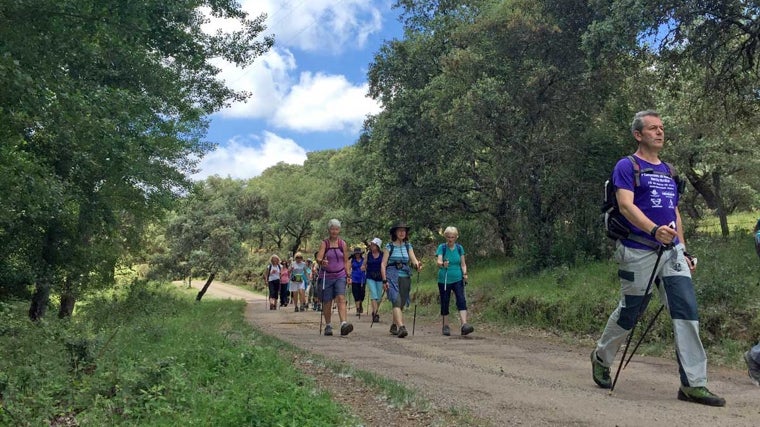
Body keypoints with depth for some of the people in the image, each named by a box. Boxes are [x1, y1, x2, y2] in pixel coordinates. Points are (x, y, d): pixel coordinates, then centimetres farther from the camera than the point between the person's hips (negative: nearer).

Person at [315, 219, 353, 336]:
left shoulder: (343, 244, 7)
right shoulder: (324, 243, 0)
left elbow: (346, 261, 12)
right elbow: (318, 258, -13)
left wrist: (348, 275, 4)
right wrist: (322, 262, -35)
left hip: (340, 276, 1)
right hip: (327, 276, -1)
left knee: (341, 299, -15)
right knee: (327, 302, 6)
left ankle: (343, 324, -26)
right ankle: (328, 326, 20)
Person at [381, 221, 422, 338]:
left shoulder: (408, 246, 11)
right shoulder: (389, 246, 1)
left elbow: (413, 259, -2)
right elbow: (383, 264, -1)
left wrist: (417, 265, -25)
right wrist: (384, 280, -10)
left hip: (405, 277, 4)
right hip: (392, 276, -4)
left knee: (402, 304, 10)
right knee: (397, 301, -19)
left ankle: (394, 326, 29)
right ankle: (401, 327, -27)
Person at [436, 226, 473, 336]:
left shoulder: (459, 248, 6)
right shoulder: (442, 247, -3)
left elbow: (463, 263, 9)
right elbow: (439, 262, -16)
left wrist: (465, 273, -9)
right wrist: (442, 264, -39)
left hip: (457, 279, 2)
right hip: (444, 280, -1)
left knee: (461, 300, -15)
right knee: (445, 303, 5)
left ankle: (464, 325, -25)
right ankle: (445, 326, 17)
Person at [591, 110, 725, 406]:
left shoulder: (668, 171, 19)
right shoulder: (627, 166, -4)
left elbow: (674, 212, 23)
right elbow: (626, 205, -18)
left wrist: (684, 249, 18)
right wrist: (655, 230, -33)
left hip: (672, 252, 6)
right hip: (639, 252, -6)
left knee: (687, 311, -4)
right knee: (629, 312, 5)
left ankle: (693, 384, 1)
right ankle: (601, 358, 30)